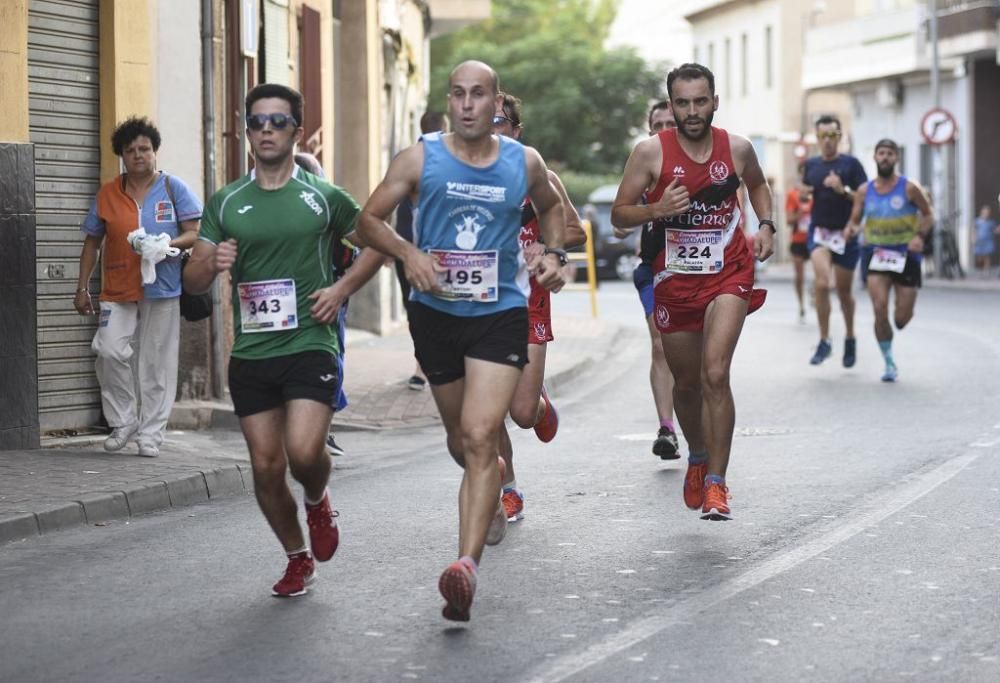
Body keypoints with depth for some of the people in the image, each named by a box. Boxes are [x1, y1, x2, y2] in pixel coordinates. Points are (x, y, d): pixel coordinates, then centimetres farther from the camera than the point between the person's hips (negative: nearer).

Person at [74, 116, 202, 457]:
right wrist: (82, 288, 10)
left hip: (162, 289, -1)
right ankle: (123, 422, 2)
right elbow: (92, 242, 14)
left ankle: (150, 433, 11)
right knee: (109, 351, -15)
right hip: (118, 291, 1)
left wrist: (169, 243, -20)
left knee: (157, 364, 1)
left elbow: (194, 234, 1)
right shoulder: (107, 194, 8)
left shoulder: (173, 188, 3)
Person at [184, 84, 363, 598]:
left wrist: (342, 288, -3)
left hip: (310, 346, -3)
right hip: (250, 354, 3)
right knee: (266, 466, 5)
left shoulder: (323, 197, 2)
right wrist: (212, 263, -15)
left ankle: (318, 503, 16)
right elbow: (193, 280, 8)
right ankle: (298, 560, 25)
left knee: (304, 453, -20)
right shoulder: (226, 203, 8)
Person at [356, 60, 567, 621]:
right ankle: (494, 480, 53)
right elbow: (370, 219, 1)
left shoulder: (525, 163, 1)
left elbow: (551, 206, 22)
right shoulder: (420, 159, -3)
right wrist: (408, 253, -17)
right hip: (436, 311, 2)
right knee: (462, 441, 17)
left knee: (479, 437, -18)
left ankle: (468, 565, -24)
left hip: (501, 313, -2)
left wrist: (555, 254, 4)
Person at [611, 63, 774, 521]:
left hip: (728, 275, -1)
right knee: (686, 383, 13)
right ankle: (698, 458, 42)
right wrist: (657, 210, -23)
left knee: (715, 374, -18)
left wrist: (766, 226, 4)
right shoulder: (651, 152, -9)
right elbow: (619, 214, -5)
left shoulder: (737, 149, -3)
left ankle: (716, 483, -12)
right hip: (674, 279, 1)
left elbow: (757, 184, 20)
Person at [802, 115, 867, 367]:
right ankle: (824, 341, -10)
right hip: (819, 231, 1)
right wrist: (804, 192, -1)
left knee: (844, 290, 10)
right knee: (821, 282, -20)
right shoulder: (811, 165, 5)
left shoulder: (851, 164, -5)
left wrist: (843, 189, -24)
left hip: (846, 233, -1)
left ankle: (850, 339, 33)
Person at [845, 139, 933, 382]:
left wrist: (920, 236, -13)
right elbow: (855, 220, 9)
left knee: (902, 317, -3)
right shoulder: (864, 191, 2)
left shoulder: (909, 188, -5)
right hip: (875, 253, 1)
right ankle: (889, 363, 0)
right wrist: (851, 230, -15)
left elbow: (928, 214, 4)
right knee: (879, 308, -16)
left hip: (905, 254, -1)